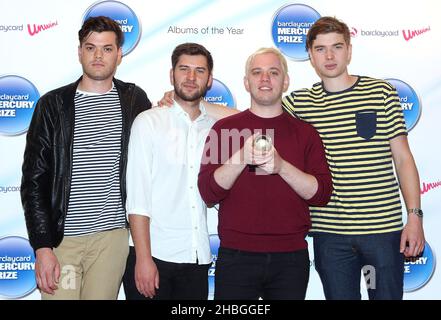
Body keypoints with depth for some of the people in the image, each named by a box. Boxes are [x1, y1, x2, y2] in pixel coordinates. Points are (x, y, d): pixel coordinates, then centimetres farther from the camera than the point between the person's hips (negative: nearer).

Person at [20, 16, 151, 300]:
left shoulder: (135, 100, 4)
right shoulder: (53, 104, 0)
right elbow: (34, 180, -1)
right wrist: (42, 247, -7)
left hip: (113, 234, 1)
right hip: (61, 237, -1)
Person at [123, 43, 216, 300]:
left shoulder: (214, 127, 7)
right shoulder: (149, 122, -4)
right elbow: (137, 197, -9)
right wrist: (143, 258, -14)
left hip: (198, 258, 4)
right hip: (154, 255, -3)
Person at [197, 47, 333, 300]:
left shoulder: (305, 132, 6)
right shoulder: (225, 128, 4)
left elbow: (321, 194, -3)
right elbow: (208, 192, -4)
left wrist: (281, 166, -17)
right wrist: (242, 157, -19)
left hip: (291, 258, 1)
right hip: (236, 257, -1)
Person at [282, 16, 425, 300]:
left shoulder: (381, 92, 1)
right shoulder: (299, 103, 3)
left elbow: (403, 158, 2)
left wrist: (415, 216, -3)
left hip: (384, 227, -1)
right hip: (330, 233, 1)